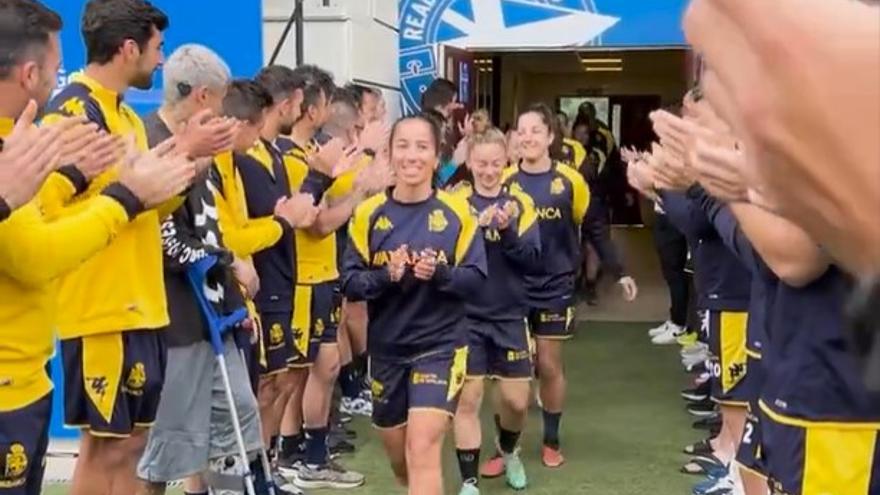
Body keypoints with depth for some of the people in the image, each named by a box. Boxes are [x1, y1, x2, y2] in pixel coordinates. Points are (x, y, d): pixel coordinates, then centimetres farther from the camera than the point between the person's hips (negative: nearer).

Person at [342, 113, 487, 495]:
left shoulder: (456, 212, -6)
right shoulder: (369, 214, -4)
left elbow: (476, 277, -6)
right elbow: (350, 282, -5)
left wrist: (440, 273, -24)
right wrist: (385, 276, -23)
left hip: (440, 344, -3)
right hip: (387, 347, 3)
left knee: (422, 450, -16)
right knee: (399, 456, 18)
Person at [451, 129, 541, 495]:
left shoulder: (520, 203, 2)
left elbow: (532, 258, -6)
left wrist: (507, 231, -22)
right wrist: (477, 226, -26)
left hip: (510, 316, 2)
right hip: (466, 316, -2)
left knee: (517, 400, 7)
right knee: (468, 398, -4)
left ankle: (508, 451, 39)